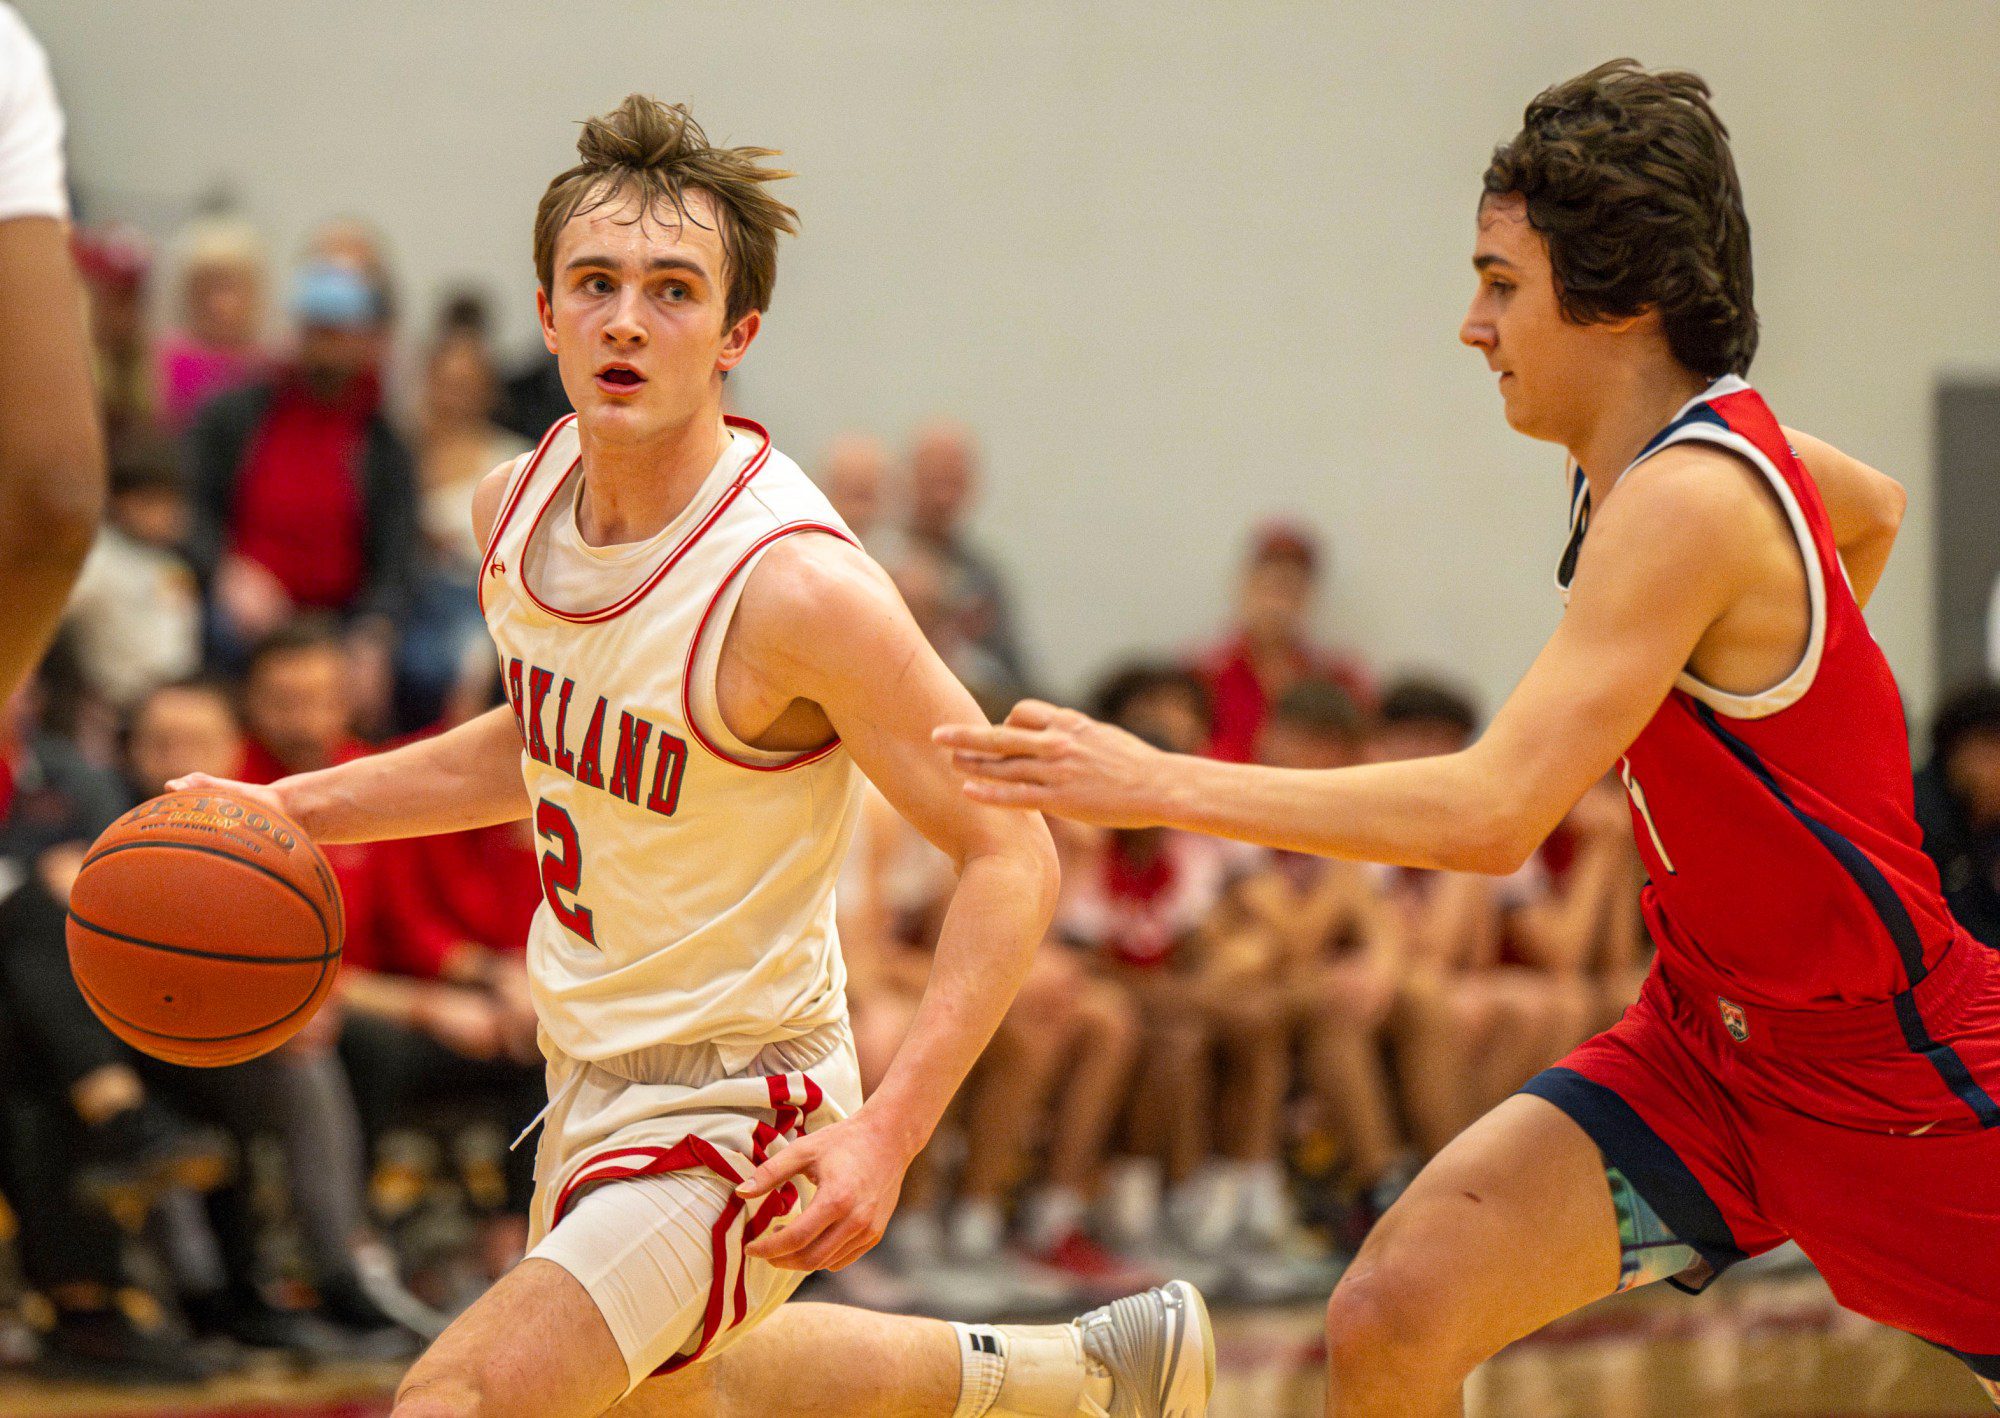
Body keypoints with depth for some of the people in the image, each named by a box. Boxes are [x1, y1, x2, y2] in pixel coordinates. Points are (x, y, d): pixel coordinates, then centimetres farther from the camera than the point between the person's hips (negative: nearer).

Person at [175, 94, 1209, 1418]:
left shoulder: (797, 586, -29)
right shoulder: (519, 504, -6)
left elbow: (1010, 855, -24)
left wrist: (888, 1132, -33)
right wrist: (292, 808, 5)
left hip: (728, 1118, -9)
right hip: (593, 1061, 9)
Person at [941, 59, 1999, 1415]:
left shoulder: (1686, 501, -26)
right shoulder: (1698, 433, 1)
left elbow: (1495, 813, -34)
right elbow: (1875, 506, 25)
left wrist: (1165, 784, -32)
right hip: (1705, 1037, 8)